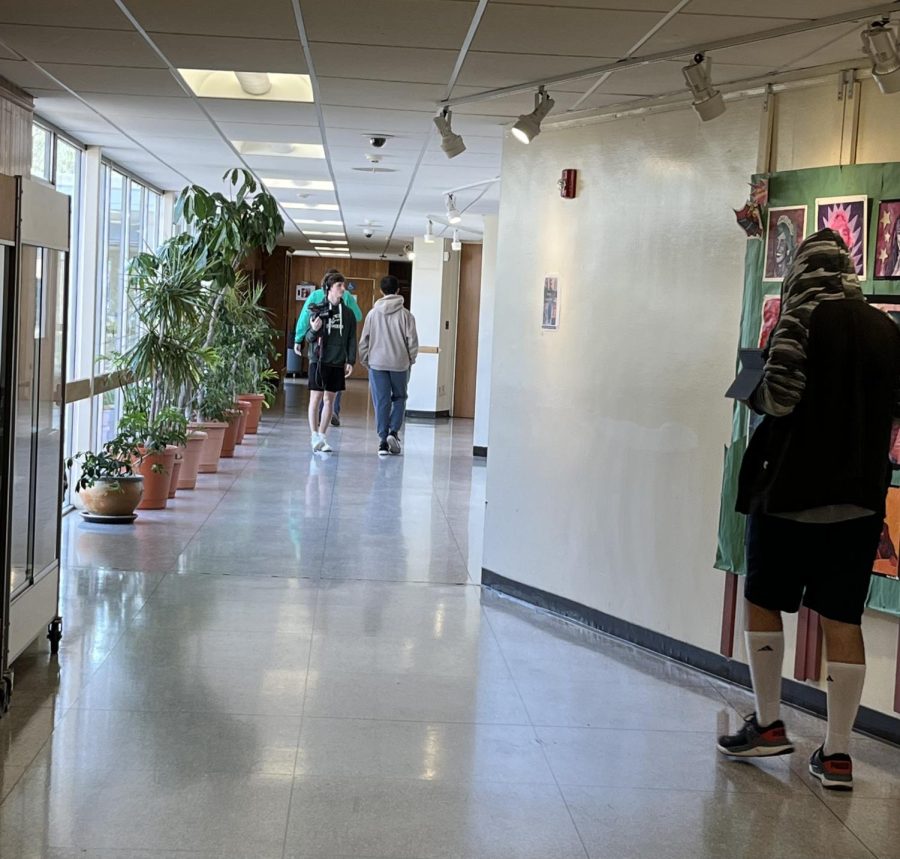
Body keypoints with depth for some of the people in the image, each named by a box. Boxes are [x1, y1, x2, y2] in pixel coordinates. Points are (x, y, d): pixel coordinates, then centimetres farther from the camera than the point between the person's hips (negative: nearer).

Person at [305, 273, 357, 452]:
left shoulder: (348, 314, 7)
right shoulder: (317, 310, -2)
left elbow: (352, 339, 10)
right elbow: (309, 338, 0)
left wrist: (350, 361, 2)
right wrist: (314, 330, -22)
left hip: (337, 363, 3)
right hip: (319, 361, -3)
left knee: (329, 399, 7)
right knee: (316, 397, -3)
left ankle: (322, 436, 13)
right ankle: (315, 437, 1)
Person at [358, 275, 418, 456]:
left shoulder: (373, 313, 1)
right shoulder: (406, 315, -5)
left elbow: (364, 341, 3)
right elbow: (412, 341, -5)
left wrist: (365, 361, 15)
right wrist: (410, 360, 11)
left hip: (377, 363, 1)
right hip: (400, 363, -1)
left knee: (381, 402, 5)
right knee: (399, 398, 15)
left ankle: (383, 441, 3)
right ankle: (393, 431, -3)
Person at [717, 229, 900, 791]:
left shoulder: (805, 317, -8)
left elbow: (778, 397, -17)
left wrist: (753, 390, 4)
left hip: (791, 490, -4)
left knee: (764, 602, 12)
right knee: (844, 620, 5)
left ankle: (769, 725, 15)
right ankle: (838, 754, 6)